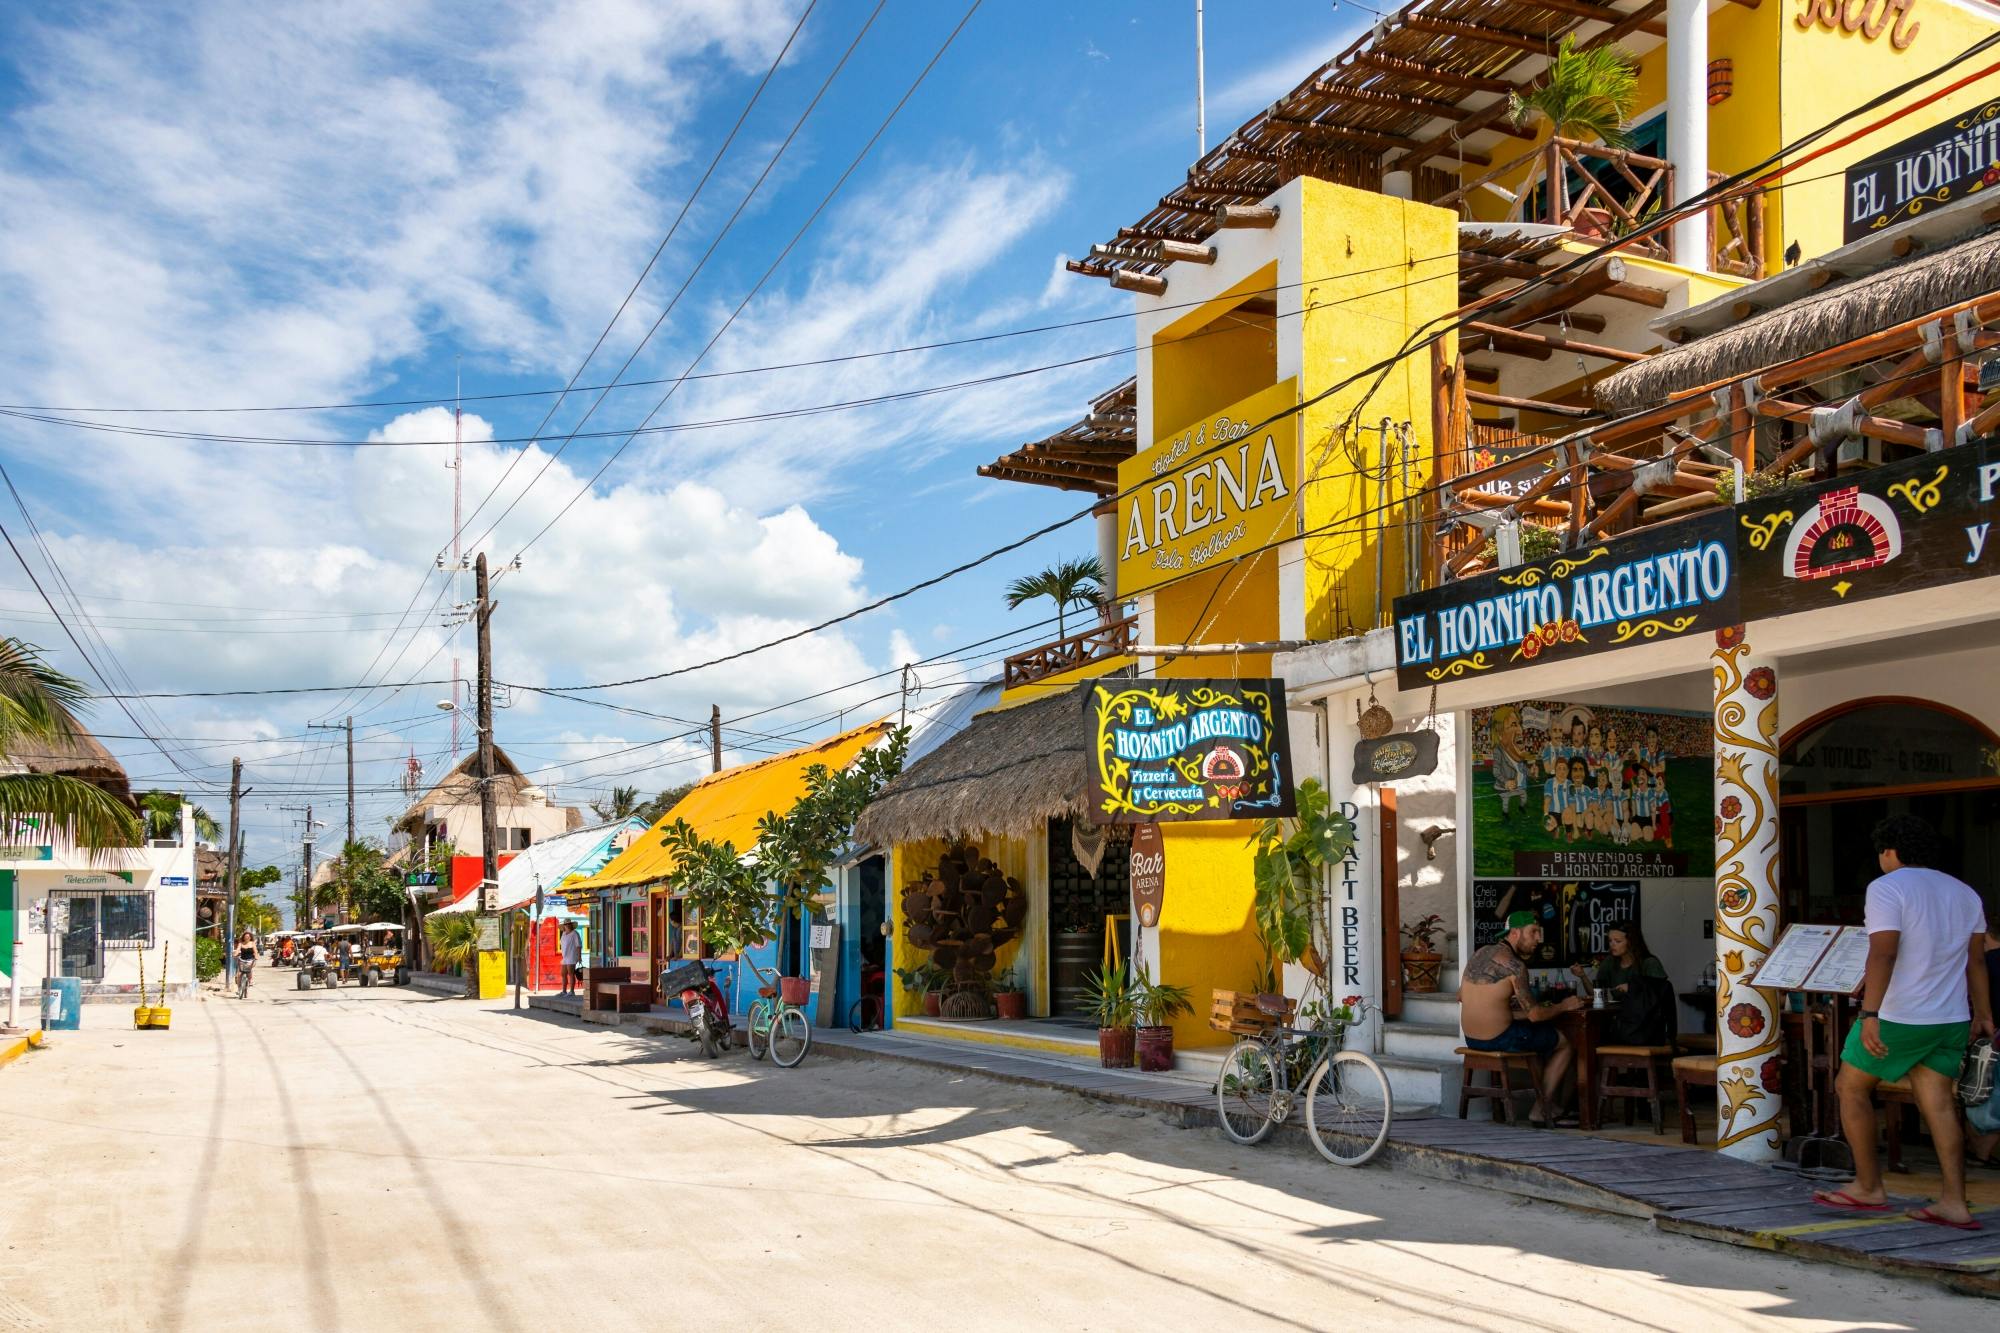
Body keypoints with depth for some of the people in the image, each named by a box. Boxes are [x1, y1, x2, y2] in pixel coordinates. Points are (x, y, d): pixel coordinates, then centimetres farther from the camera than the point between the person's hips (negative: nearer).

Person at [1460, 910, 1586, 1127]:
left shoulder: (1480, 953, 8)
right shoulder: (1514, 964, -16)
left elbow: (1461, 996, 17)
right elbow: (1534, 1014, -17)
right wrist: (1564, 1006, 1)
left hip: (1471, 1039, 8)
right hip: (1499, 1039, -8)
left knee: (1544, 1036, 29)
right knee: (1563, 1042, 12)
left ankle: (1552, 1106, 29)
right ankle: (1541, 1111, 18)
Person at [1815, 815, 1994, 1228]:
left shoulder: (1887, 888, -12)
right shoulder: (1964, 893, 11)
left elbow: (1883, 953, -22)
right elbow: (1975, 961, 16)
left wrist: (1870, 1014, -26)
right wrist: (1982, 1013, 24)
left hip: (1898, 1017, -7)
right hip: (1951, 1019, 7)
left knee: (1851, 1088, 9)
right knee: (1938, 1103, 7)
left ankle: (1868, 1188, 13)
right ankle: (1954, 1202, 2)